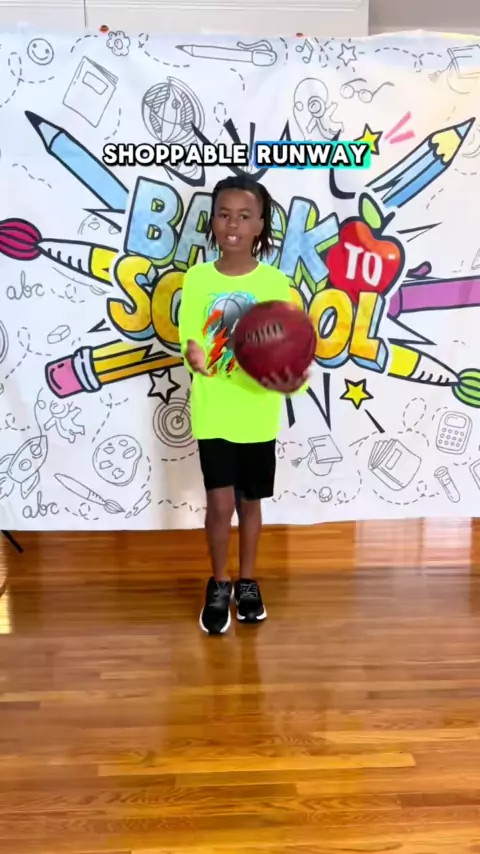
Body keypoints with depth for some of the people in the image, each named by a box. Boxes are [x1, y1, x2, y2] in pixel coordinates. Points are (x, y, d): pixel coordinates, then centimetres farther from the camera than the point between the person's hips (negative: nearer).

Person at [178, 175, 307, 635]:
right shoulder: (197, 279, -3)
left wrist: (290, 380, -30)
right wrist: (193, 355, -26)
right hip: (212, 413, 0)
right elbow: (189, 341, -2)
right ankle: (218, 585, 25)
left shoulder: (276, 283, -6)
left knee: (249, 501, 14)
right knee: (220, 503, 0)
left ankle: (247, 582, 35)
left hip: (257, 414, 0)